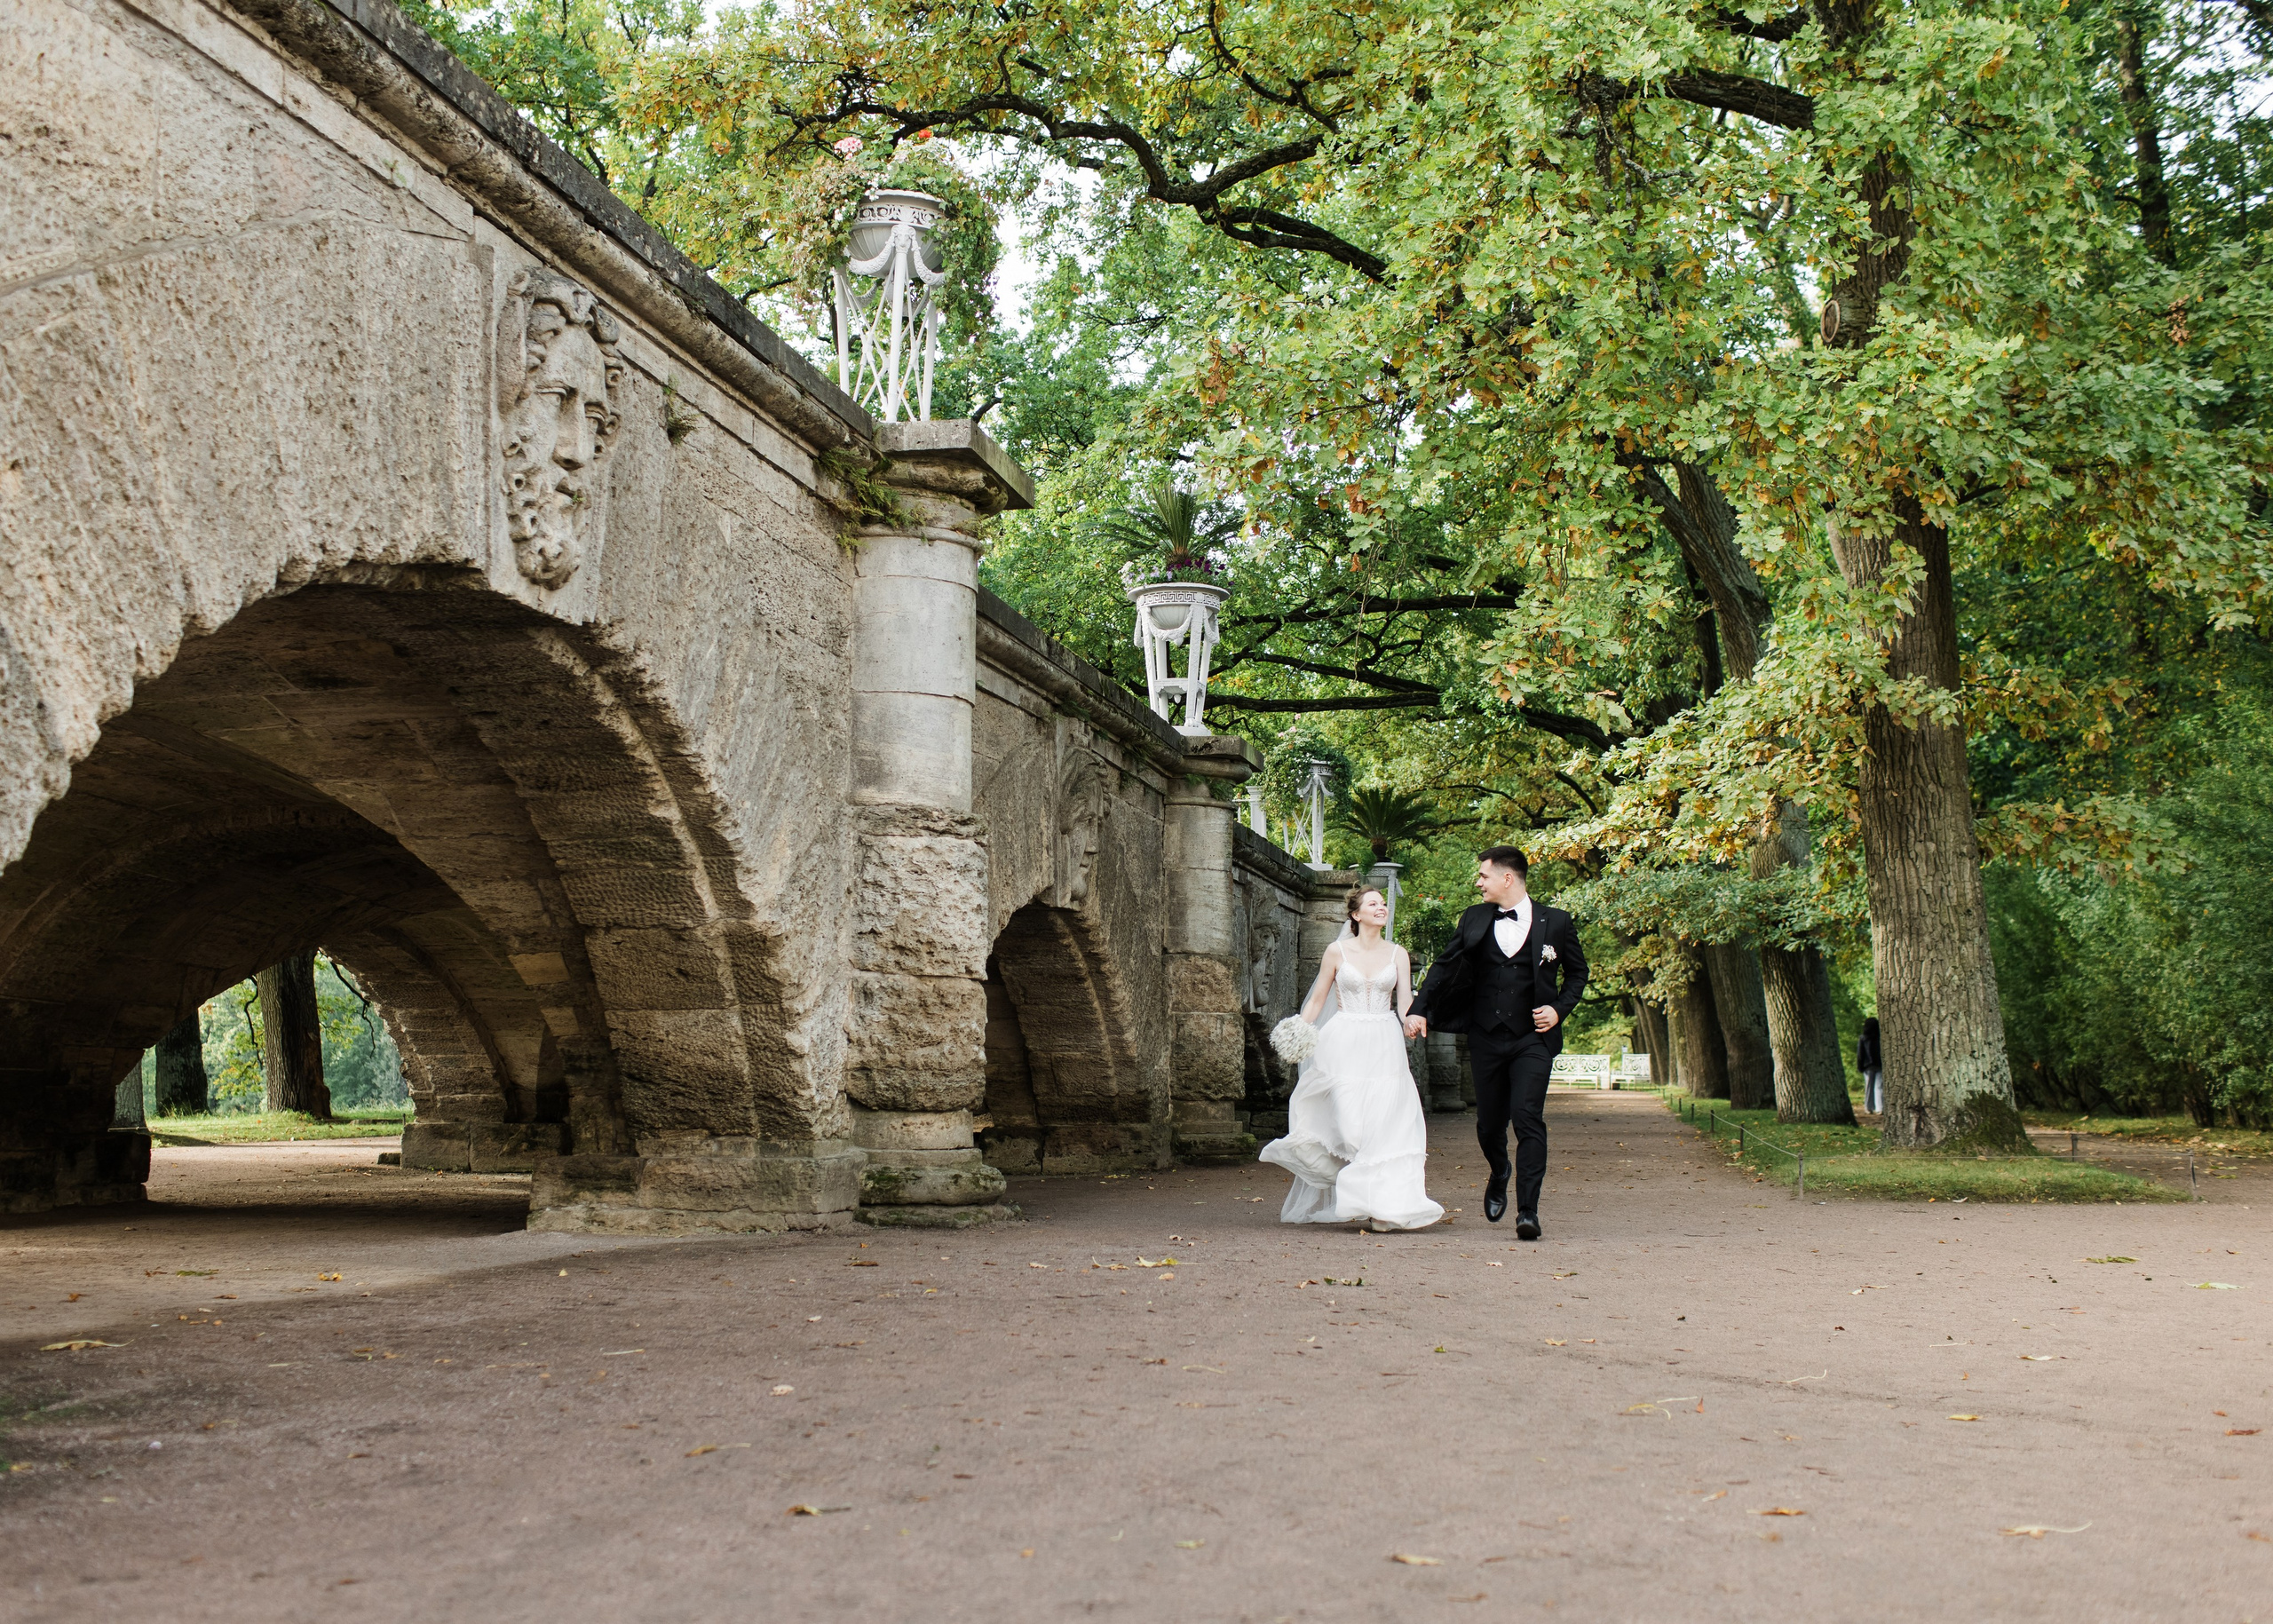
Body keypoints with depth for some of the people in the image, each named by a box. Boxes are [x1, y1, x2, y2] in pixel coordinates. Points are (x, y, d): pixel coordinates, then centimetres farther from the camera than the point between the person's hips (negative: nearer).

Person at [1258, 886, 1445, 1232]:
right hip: (1345, 1046, -2)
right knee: (1349, 1122, -10)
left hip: (1384, 1047, 2)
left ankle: (1385, 1206, 1)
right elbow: (1318, 999, 7)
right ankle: (1362, 1201, 7)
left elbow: (1405, 1001, 0)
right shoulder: (1337, 952, 3)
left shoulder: (1397, 954, 8)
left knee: (1387, 1123, -5)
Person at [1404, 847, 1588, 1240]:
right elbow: (1445, 967, 11)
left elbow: (1577, 972, 11)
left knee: (1527, 1118, -15)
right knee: (1489, 1123, 10)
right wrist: (1419, 1010, 1)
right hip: (1486, 1038, 3)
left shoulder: (1556, 922, 0)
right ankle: (1499, 1175, 42)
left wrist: (1560, 1009, -4)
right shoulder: (1475, 919, 7)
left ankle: (1528, 1210, -13)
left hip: (1533, 1038, -3)